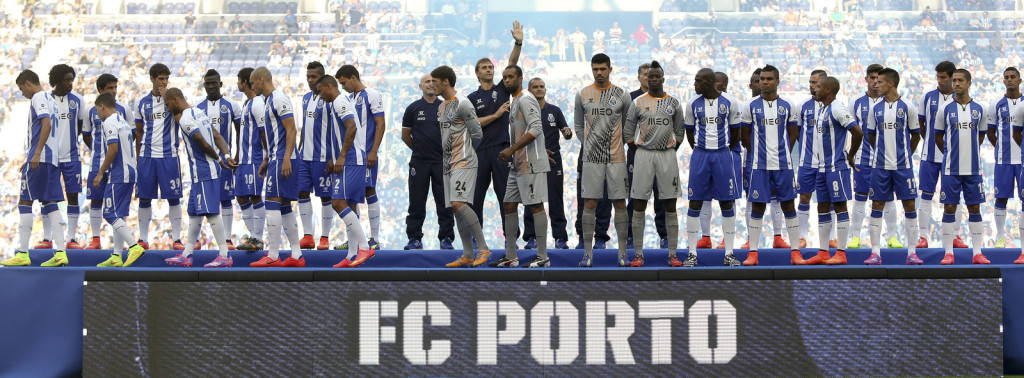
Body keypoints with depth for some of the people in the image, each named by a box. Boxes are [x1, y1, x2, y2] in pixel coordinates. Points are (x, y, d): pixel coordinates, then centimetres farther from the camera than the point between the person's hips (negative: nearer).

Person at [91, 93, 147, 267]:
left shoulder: (109, 122, -10)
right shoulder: (123, 121, 18)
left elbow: (113, 149, -19)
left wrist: (100, 173, -12)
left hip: (118, 175, -9)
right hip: (129, 173, 9)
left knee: (111, 214, -9)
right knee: (118, 214, 11)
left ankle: (135, 246, -19)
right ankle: (116, 256, 12)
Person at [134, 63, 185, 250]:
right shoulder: (141, 102, 8)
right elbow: (139, 132, 14)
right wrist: (137, 157, 11)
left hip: (169, 156, -2)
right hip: (147, 156, 2)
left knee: (174, 198, -1)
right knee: (144, 198, 4)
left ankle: (176, 239, 5)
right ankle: (143, 239, 13)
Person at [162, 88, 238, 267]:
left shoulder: (185, 120, -16)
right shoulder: (198, 112, 15)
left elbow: (204, 145, -16)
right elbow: (217, 137, 9)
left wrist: (219, 160, -1)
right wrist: (226, 157, -2)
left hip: (203, 172, -10)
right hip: (200, 172, 10)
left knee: (210, 212, -8)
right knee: (194, 212, 13)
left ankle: (225, 256, -6)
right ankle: (186, 255, 19)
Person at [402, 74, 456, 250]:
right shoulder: (413, 108, 5)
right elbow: (405, 135, 12)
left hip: (442, 161, 1)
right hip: (419, 163, -1)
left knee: (445, 203, 0)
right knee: (416, 203, 1)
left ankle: (446, 238, 6)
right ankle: (414, 238, 8)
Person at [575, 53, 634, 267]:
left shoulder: (622, 95, 3)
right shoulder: (582, 95, 5)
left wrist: (619, 145, 8)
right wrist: (588, 146, 7)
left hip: (616, 158, 0)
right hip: (591, 158, 0)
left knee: (620, 204, 0)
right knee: (589, 204, -1)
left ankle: (622, 252, 6)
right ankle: (588, 253, 4)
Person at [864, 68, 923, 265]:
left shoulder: (907, 107, -2)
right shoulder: (875, 109, 5)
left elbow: (916, 135, 7)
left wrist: (904, 155, 11)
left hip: (903, 166, -2)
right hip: (880, 166, 2)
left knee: (909, 205, -1)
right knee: (877, 206, 1)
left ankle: (912, 252, 5)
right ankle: (875, 252, 5)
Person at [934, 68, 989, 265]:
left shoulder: (979, 109, 4)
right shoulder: (945, 110, 0)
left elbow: (981, 136, 16)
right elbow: (938, 137, 10)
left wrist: (970, 153, 13)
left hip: (973, 168, 1)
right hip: (951, 168, -1)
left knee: (974, 208, 4)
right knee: (949, 208, -1)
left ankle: (977, 253, 8)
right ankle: (948, 252, 5)